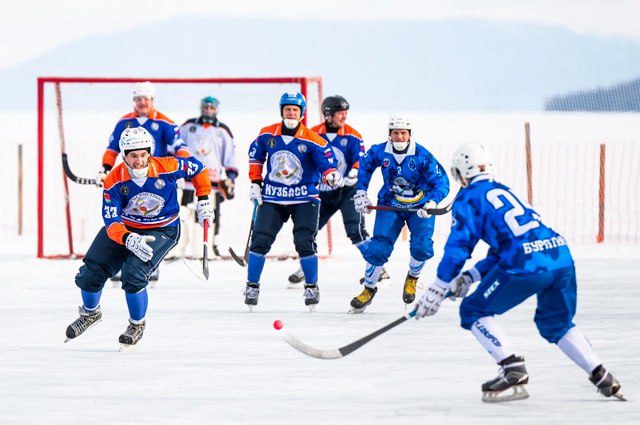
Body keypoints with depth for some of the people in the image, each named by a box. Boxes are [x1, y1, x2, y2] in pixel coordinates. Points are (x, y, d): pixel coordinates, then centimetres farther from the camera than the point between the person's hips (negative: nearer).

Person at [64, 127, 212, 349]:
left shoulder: (166, 168, -24)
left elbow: (196, 169, -5)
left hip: (162, 229, -3)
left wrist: (203, 200, -1)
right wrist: (129, 239, -41)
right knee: (90, 273, -2)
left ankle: (137, 325, 2)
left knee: (133, 273, -25)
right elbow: (111, 221, -23)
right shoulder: (113, 181, -22)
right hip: (123, 227, 3)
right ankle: (90, 313, 33)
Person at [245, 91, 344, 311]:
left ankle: (312, 287, 6)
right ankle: (252, 286, 11)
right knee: (260, 240, -3)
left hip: (304, 198, -3)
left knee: (304, 242, -11)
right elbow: (255, 155, 16)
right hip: (272, 197, 3)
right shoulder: (267, 134, 0)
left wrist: (332, 175, -38)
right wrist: (255, 183, 11)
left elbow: (326, 163, -15)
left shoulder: (312, 140, -11)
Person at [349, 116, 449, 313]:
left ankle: (412, 278, 12)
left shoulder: (422, 156, -20)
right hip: (390, 205, 2)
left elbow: (441, 181, -18)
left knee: (421, 246, -20)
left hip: (420, 206, -2)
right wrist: (361, 192, 7)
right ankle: (369, 288, 12)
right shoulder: (379, 152, -11)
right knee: (378, 248, -10)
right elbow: (364, 166, 11)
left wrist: (432, 202, -35)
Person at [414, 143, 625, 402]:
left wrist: (436, 291, 8)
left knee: (474, 312, 8)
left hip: (527, 264, -7)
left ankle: (513, 373, -5)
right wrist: (469, 277, 35)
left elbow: (458, 245, 2)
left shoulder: (468, 197, 9)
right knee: (556, 323, 29)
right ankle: (602, 378, 20)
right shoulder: (502, 190, 32)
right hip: (560, 255, 7)